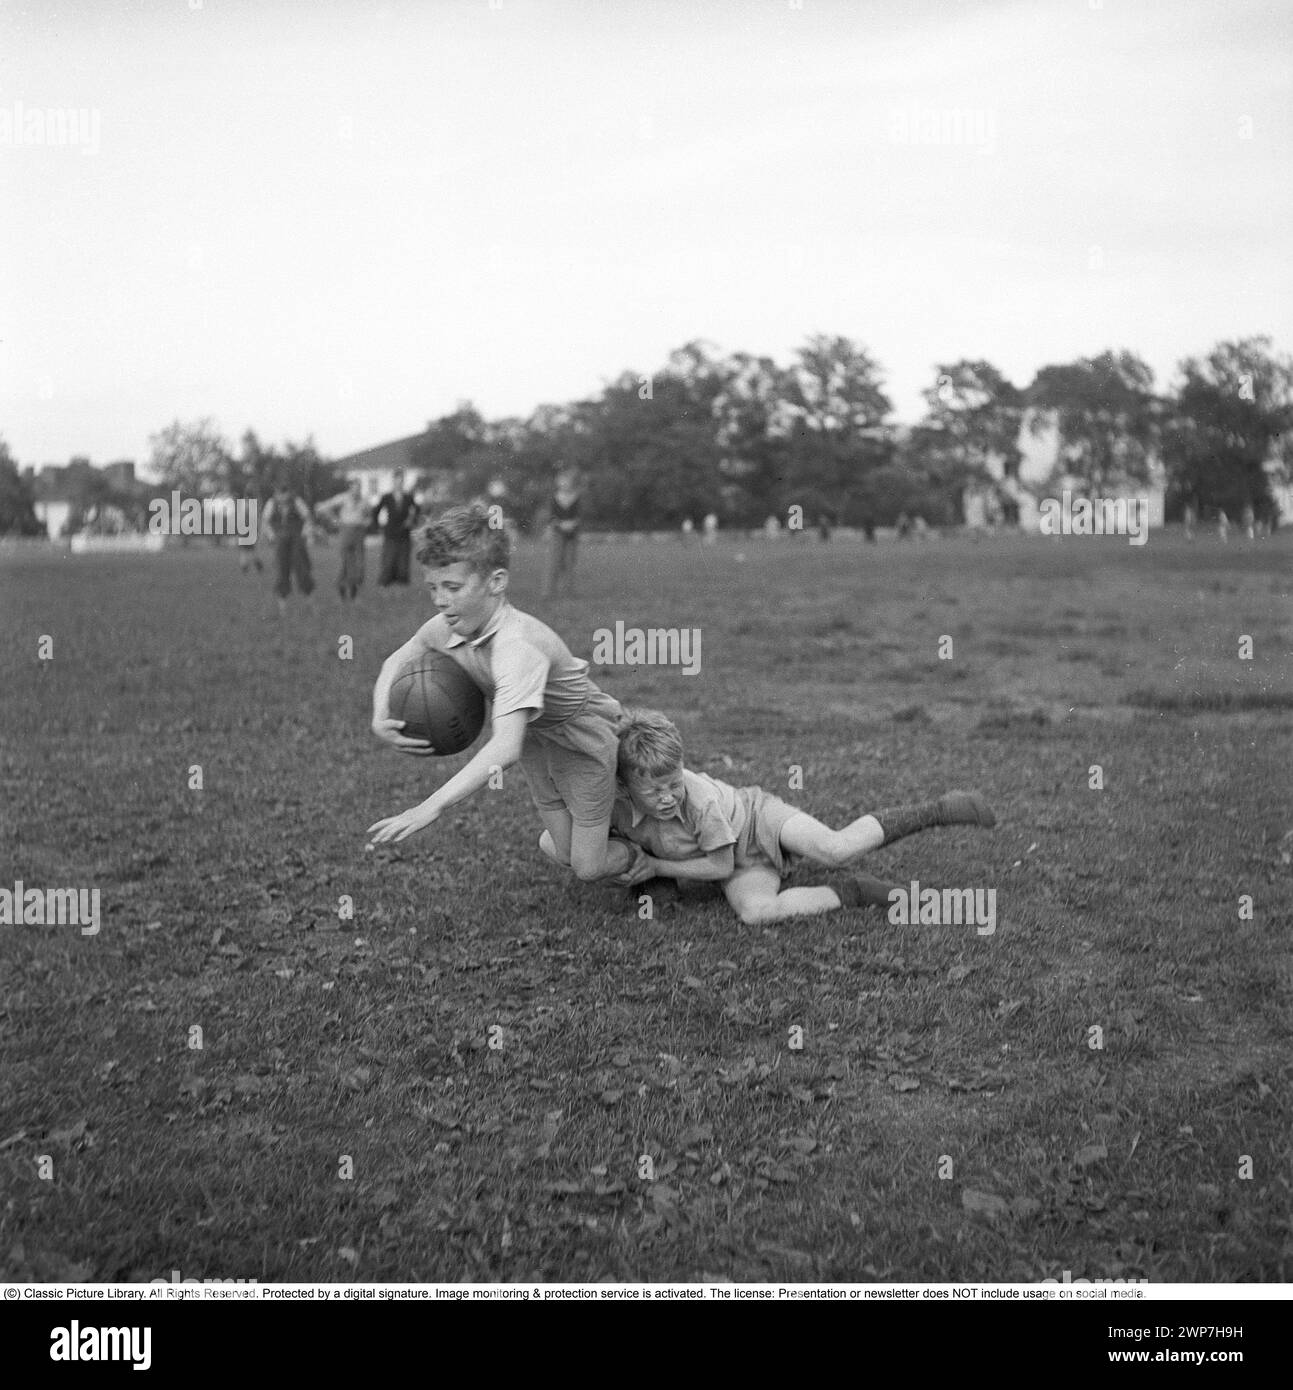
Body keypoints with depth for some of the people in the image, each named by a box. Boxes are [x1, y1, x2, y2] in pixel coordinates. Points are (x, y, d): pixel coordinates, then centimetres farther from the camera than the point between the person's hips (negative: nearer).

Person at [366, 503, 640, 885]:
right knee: (566, 854, 10)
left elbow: (506, 746, -52)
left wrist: (431, 807, -57)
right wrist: (381, 720, -17)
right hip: (535, 739, 6)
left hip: (583, 742, -6)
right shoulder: (445, 630, -18)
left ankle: (639, 856, 32)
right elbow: (396, 661, 4)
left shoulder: (519, 646, -42)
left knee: (588, 869, 1)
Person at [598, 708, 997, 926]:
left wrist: (657, 866, -22)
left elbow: (720, 866, -21)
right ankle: (852, 895, -14)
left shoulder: (701, 800, -33)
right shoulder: (616, 803, -21)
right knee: (754, 912, -31)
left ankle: (936, 811, -15)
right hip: (744, 867, 4)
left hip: (757, 818, -4)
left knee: (836, 850, -33)